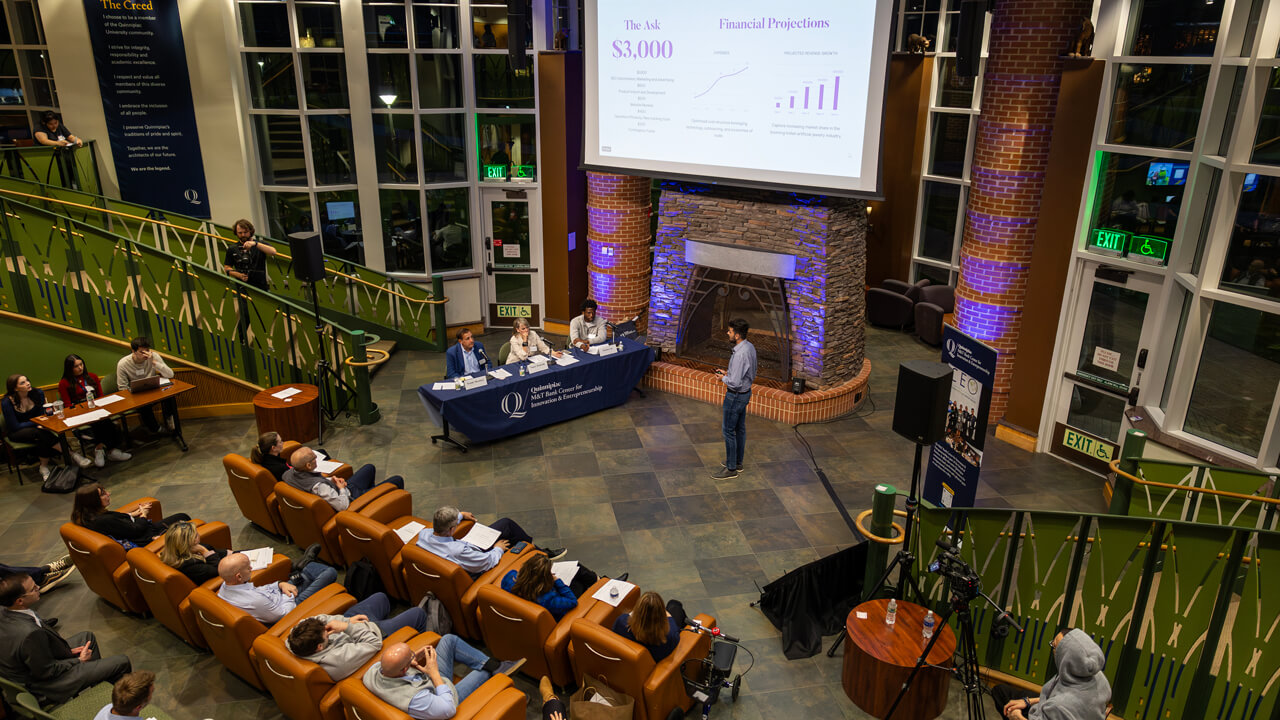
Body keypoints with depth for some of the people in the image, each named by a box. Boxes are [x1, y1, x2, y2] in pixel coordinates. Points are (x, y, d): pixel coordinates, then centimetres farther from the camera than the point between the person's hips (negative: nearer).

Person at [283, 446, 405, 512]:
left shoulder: (290, 473, -16)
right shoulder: (318, 486, -42)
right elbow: (343, 506, -35)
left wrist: (331, 480, -7)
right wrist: (342, 488, -18)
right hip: (351, 498, -9)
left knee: (370, 468, 32)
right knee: (397, 480, 4)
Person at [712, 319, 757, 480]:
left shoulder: (740, 354, -31)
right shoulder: (750, 347, 1)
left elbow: (735, 382, -30)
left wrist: (723, 378, -11)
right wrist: (728, 374, 8)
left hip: (736, 396, -10)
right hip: (745, 392, 10)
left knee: (729, 431, 2)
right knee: (740, 428, 20)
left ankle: (731, 469, 12)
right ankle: (738, 462, 34)